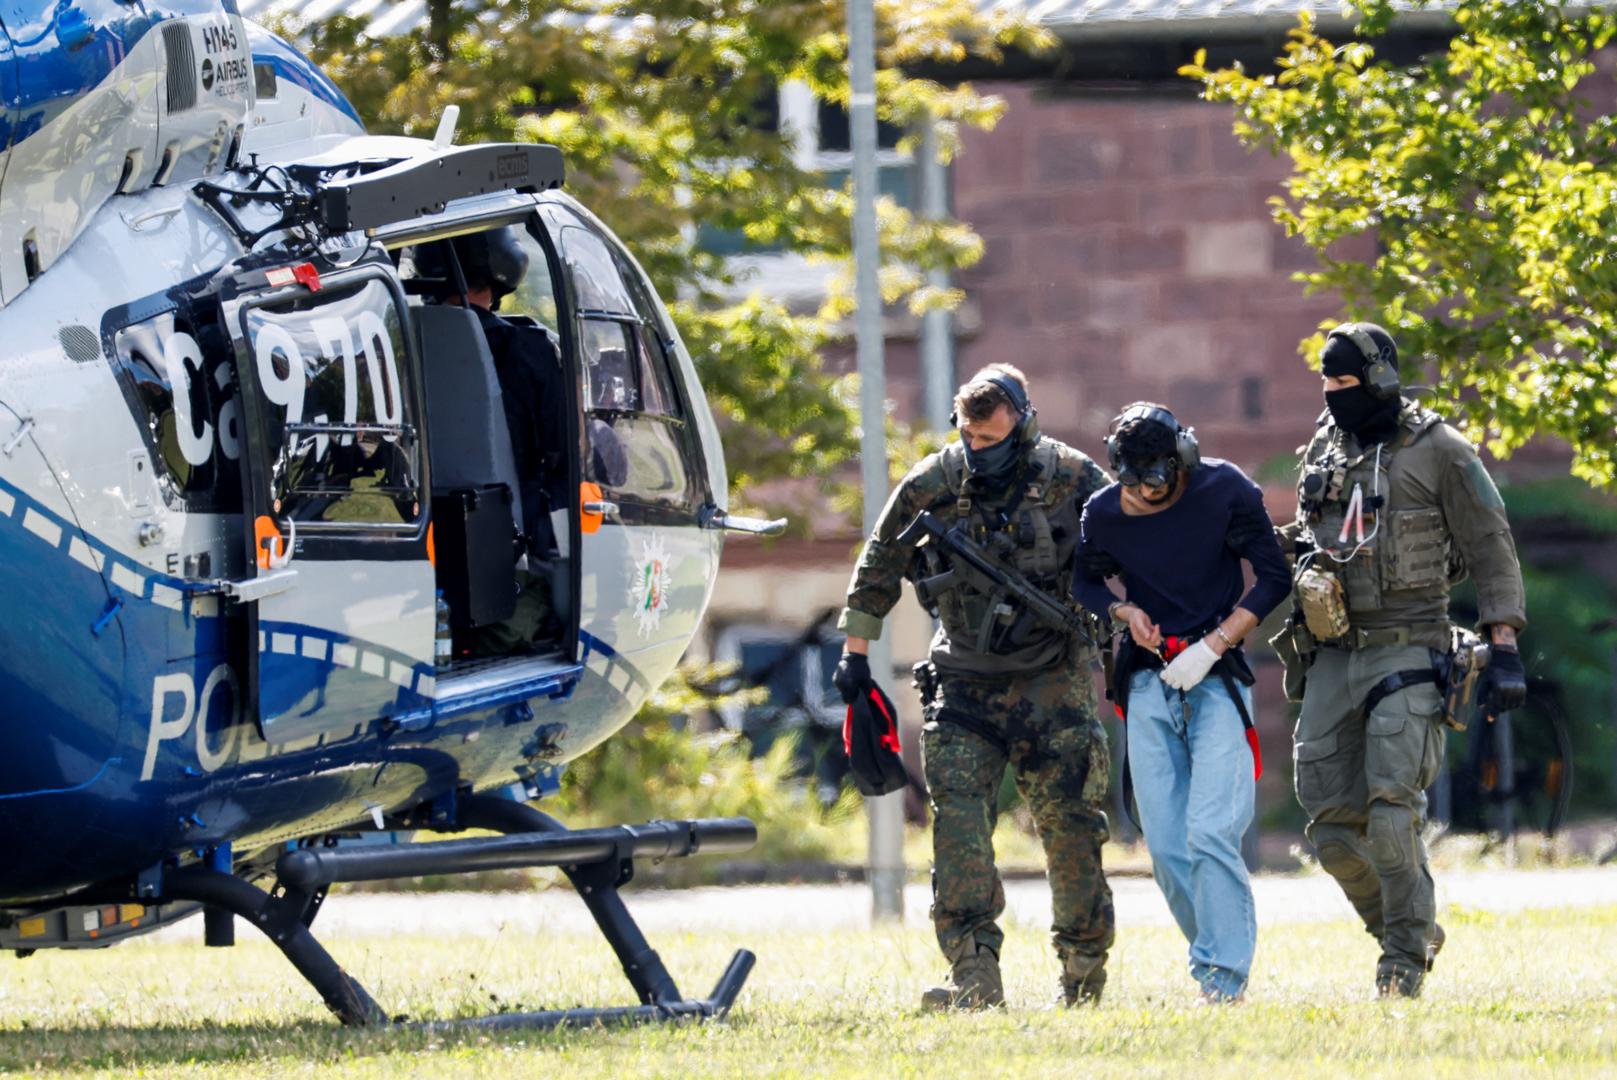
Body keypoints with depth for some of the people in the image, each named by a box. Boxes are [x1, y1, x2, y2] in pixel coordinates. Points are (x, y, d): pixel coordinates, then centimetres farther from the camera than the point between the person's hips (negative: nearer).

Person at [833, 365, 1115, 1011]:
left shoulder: (1072, 479, -7)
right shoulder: (932, 486, -2)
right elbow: (879, 569, 11)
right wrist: (855, 653, 12)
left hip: (1052, 683, -1)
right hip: (965, 683, 1)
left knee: (1069, 824, 1)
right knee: (958, 817, -14)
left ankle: (1085, 968, 17)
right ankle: (975, 975, -19)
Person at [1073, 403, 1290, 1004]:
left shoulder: (1224, 493, -7)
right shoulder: (1103, 514, 1)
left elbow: (1273, 578, -2)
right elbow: (1083, 582, 19)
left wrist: (1210, 647, -10)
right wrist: (1124, 611, -3)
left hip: (1216, 677, -4)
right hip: (1149, 680, 4)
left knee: (1210, 834, -17)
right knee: (1166, 846, -1)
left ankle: (1223, 977, -16)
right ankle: (1219, 957, 13)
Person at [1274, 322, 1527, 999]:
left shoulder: (1438, 452, -5)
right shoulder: (1323, 450, 13)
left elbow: (1491, 550, -5)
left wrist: (1505, 649, -11)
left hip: (1405, 655, -6)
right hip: (1331, 656, 6)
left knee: (1392, 809, -16)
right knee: (1332, 819, 0)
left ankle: (1407, 957, -5)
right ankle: (1406, 928, 18)